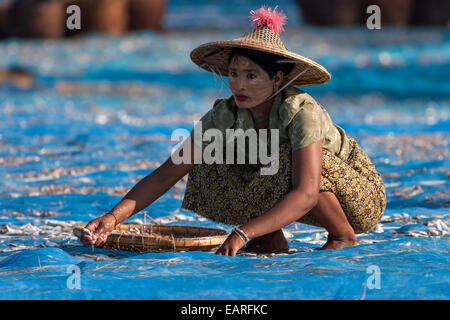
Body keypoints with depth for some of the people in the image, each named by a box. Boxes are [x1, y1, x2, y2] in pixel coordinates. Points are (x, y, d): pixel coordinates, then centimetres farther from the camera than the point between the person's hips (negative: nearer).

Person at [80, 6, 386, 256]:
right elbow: (166, 174, -18)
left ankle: (344, 235, -13)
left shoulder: (303, 112, -31)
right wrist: (114, 216, -33)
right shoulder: (224, 115, -15)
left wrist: (244, 232, -53)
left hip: (363, 197, -5)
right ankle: (272, 238, -3)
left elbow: (306, 194, -43)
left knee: (283, 160, -33)